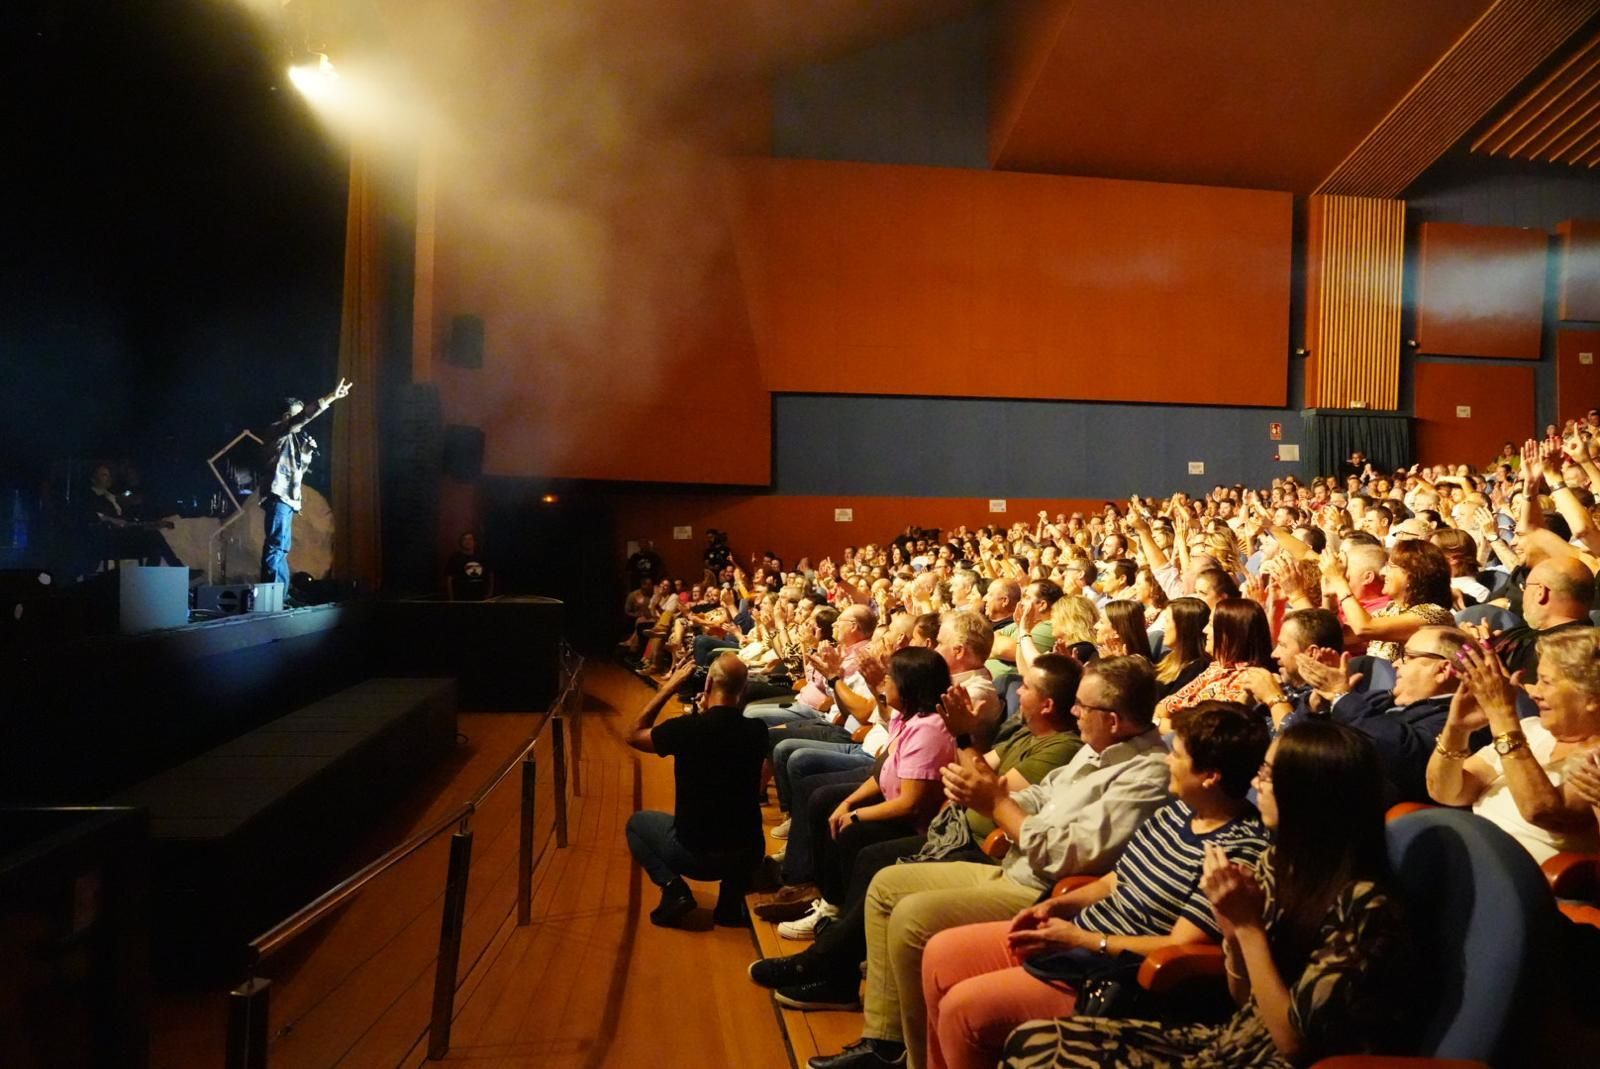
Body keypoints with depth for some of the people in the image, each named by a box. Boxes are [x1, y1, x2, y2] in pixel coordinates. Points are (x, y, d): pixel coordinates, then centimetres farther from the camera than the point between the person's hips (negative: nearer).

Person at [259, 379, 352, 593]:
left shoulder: (292, 438, 23)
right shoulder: (278, 431, -3)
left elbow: (298, 467, 26)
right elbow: (304, 417, -20)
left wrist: (308, 450, 9)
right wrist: (330, 398, -25)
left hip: (286, 498, 10)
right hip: (279, 497, -10)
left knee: (281, 549, 9)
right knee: (277, 548, -15)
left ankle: (280, 597, 11)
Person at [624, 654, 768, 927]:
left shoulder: (687, 727, -20)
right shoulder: (757, 730, -9)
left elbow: (635, 735, 0)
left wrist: (670, 686, 1)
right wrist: (709, 710, 8)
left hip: (696, 854, -3)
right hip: (749, 854, 3)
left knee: (637, 822, 25)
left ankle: (674, 889, 2)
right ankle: (732, 898, 16)